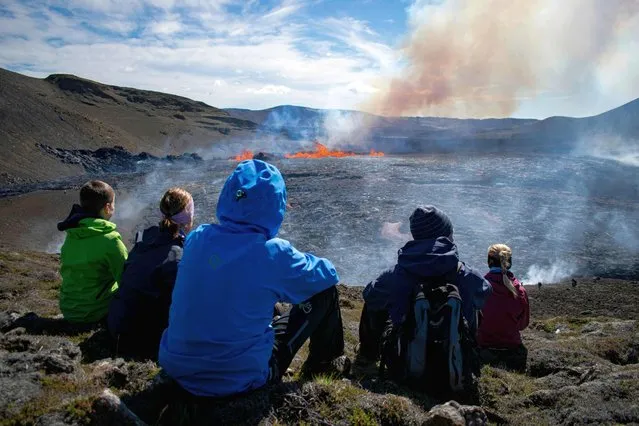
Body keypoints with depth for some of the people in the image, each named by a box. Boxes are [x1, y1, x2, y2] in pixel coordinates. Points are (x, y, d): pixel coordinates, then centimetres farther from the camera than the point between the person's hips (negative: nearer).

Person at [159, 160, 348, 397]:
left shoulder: (197, 238, -7)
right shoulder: (272, 253, -20)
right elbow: (327, 274, -2)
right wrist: (290, 262, 18)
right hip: (239, 380, -5)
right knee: (324, 290, 5)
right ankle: (323, 362, 28)